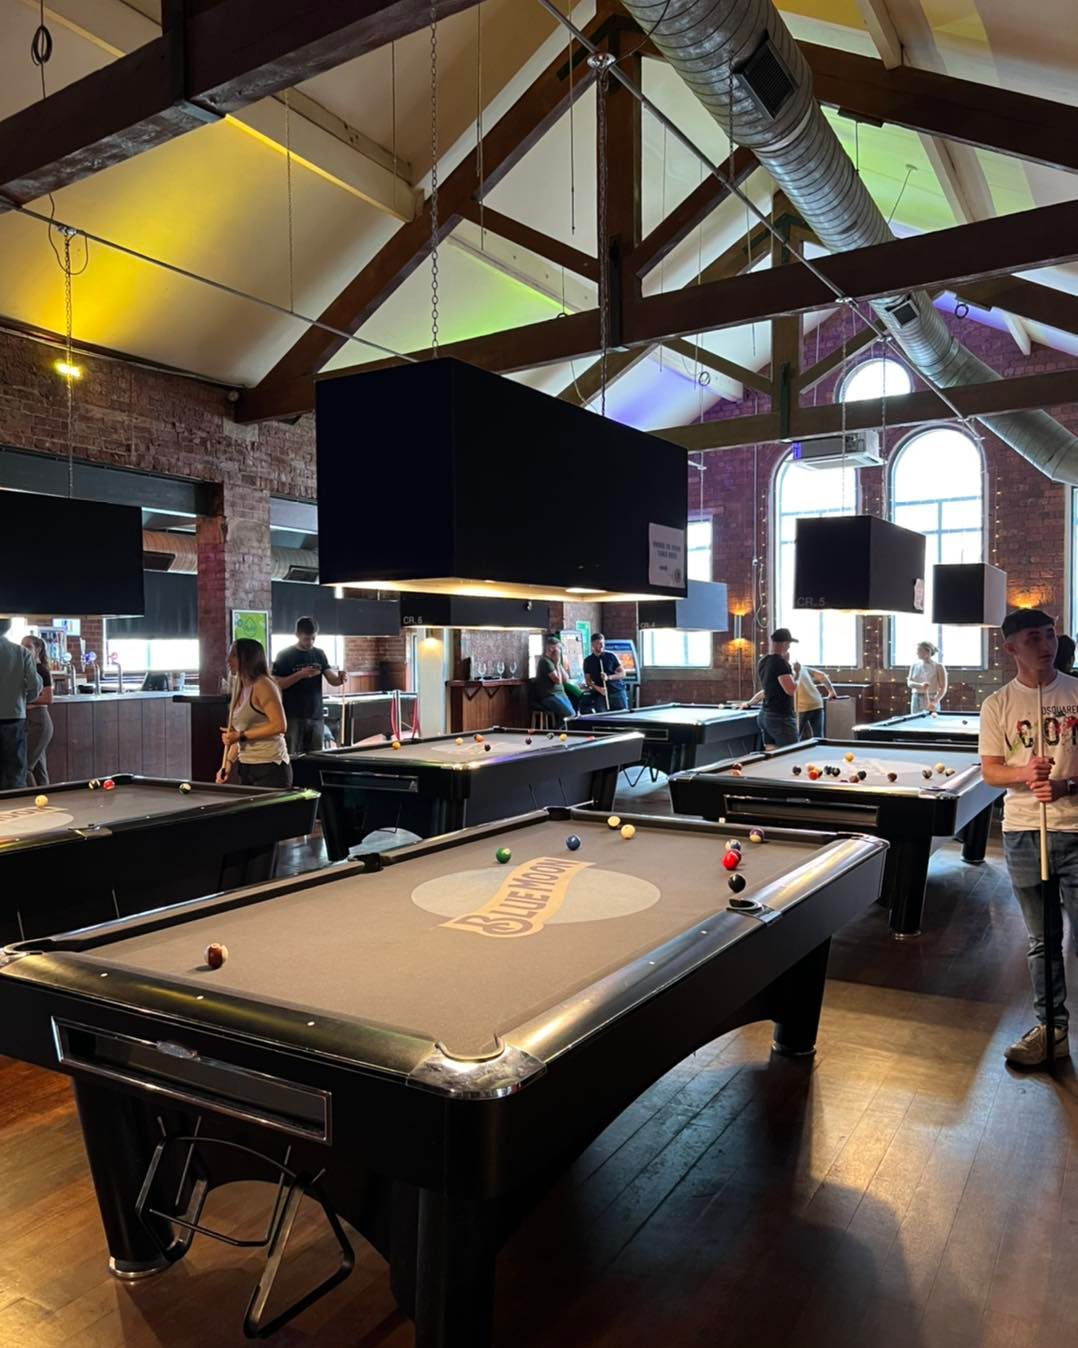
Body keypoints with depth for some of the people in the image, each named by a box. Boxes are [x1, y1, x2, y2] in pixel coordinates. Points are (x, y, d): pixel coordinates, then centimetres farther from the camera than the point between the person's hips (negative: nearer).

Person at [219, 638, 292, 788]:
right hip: (246, 767, 8)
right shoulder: (240, 689, 13)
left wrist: (241, 735, -16)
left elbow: (280, 725, -19)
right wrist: (228, 762, 6)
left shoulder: (262, 685, -11)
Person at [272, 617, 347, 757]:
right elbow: (277, 684, -8)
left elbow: (332, 680, 4)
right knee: (293, 757, -7)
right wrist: (300, 674, -20)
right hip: (293, 717, -4)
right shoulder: (285, 655, -3)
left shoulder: (319, 654, 10)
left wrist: (340, 678, -19)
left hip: (316, 716, 4)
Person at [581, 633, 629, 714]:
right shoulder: (588, 661, 4)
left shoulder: (611, 656, 2)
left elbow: (622, 673, 3)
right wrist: (598, 688, -11)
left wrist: (608, 677, -13)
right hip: (601, 695, 0)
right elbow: (588, 680, 7)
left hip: (618, 692, 0)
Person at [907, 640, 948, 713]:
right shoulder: (914, 666, 9)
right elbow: (909, 683, 0)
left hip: (930, 700, -4)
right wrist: (920, 685, -21)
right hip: (915, 700, 4)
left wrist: (935, 701, -20)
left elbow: (943, 688, -6)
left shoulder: (938, 666, -4)